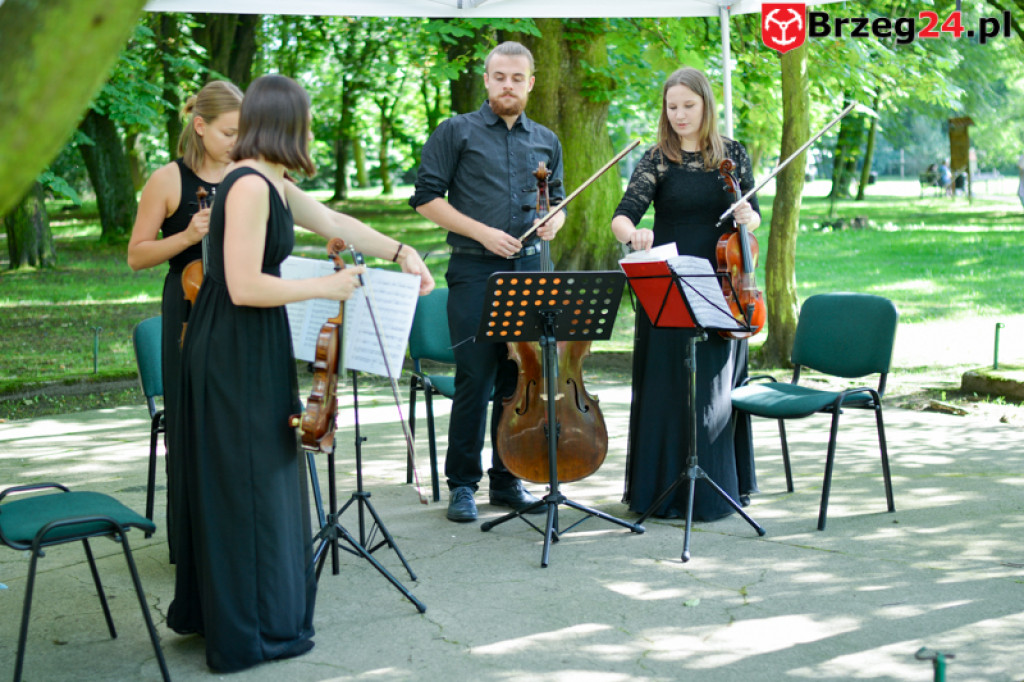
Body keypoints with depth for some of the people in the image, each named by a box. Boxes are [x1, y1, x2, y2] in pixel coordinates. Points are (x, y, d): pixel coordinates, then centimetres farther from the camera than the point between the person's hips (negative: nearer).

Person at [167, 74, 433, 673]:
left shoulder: (274, 186, 11)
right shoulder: (249, 186, -20)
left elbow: (335, 223, 22)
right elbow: (245, 286, -25)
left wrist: (400, 252, 18)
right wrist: (326, 288, -16)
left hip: (246, 351, 10)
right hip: (235, 354, -10)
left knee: (246, 481, 19)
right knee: (248, 486, 0)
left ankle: (211, 610, 33)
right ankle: (252, 633, 13)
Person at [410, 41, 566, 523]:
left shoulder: (546, 142, 16)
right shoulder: (456, 132, 3)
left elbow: (556, 200, 26)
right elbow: (426, 197, -1)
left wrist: (554, 220, 2)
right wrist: (481, 232, -11)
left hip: (528, 269, 4)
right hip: (475, 271, -4)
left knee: (519, 378, 7)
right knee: (475, 378, -6)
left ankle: (507, 479, 18)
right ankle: (463, 483, 5)